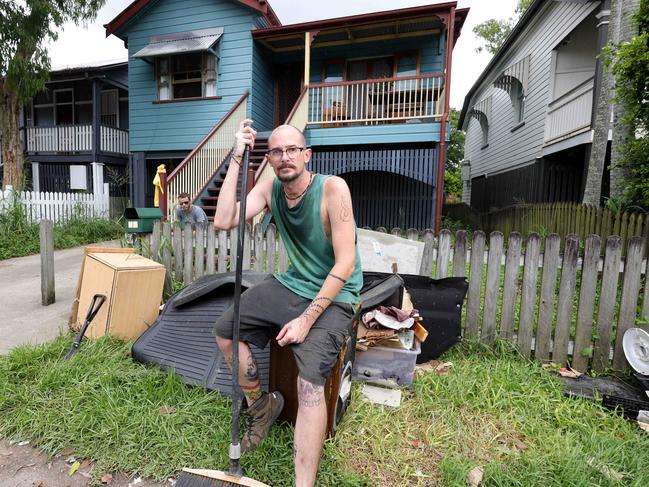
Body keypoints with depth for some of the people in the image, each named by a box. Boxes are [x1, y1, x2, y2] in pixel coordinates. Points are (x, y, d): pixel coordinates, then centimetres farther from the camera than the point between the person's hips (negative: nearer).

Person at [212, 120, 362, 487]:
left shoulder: (332, 188, -18)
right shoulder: (271, 189, 0)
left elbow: (345, 263, -21)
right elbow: (224, 221, -12)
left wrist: (306, 319, -22)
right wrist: (237, 159, -13)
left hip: (334, 295, -6)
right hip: (291, 284, 7)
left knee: (311, 382, -25)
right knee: (225, 331, 8)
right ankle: (261, 404, 29)